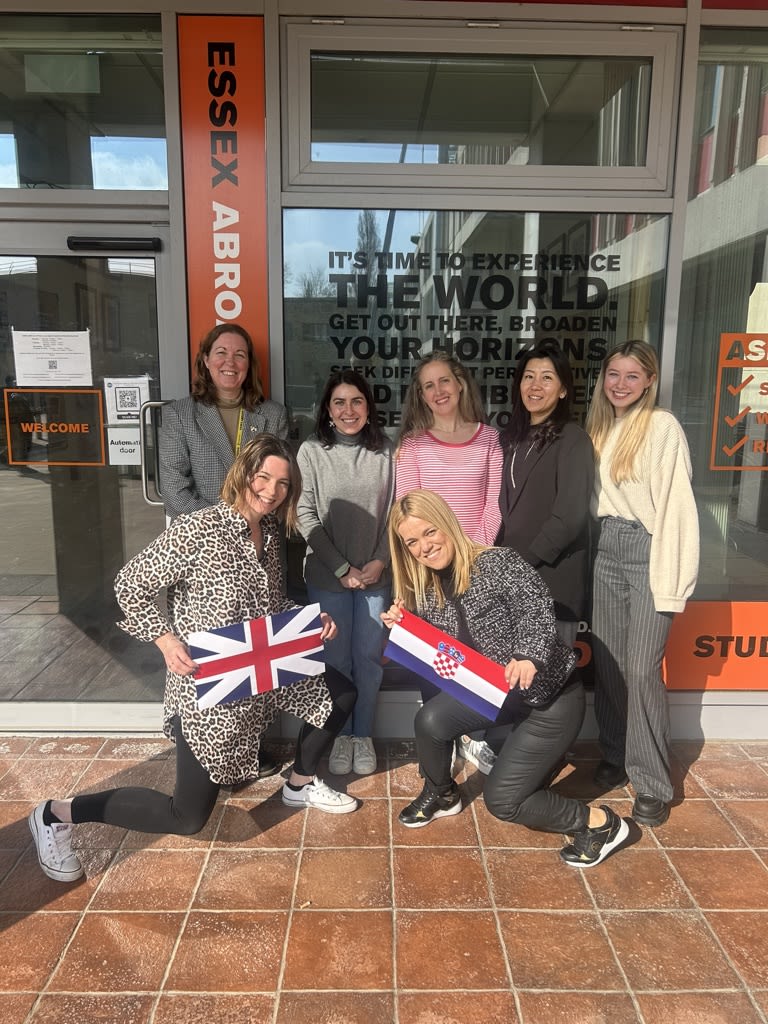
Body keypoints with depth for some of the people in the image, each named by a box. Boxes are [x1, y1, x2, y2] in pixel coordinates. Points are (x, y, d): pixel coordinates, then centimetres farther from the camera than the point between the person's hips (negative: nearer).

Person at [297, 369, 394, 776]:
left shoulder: (384, 450, 0)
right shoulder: (311, 451, -4)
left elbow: (393, 511, 3)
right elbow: (305, 516, -6)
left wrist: (380, 561, -7)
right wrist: (342, 568, -9)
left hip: (375, 574, 1)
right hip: (327, 575, -1)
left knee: (369, 658, 8)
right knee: (336, 659, 8)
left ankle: (363, 735, 27)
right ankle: (340, 735, 27)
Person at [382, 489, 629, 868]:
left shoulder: (498, 562, -20)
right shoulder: (427, 591, 0)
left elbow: (538, 606, -33)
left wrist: (529, 655, -51)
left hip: (551, 696, -7)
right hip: (496, 692, 7)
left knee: (501, 800, -6)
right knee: (431, 720, -11)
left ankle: (599, 822, 15)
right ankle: (441, 795, 19)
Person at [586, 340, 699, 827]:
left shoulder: (663, 427, -8)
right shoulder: (600, 427, 13)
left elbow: (676, 506, -13)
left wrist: (670, 581, -17)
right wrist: (601, 541, 5)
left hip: (647, 551, -6)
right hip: (607, 550, 6)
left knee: (641, 669, -7)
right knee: (607, 661, 9)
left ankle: (653, 783, 7)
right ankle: (616, 756, 27)